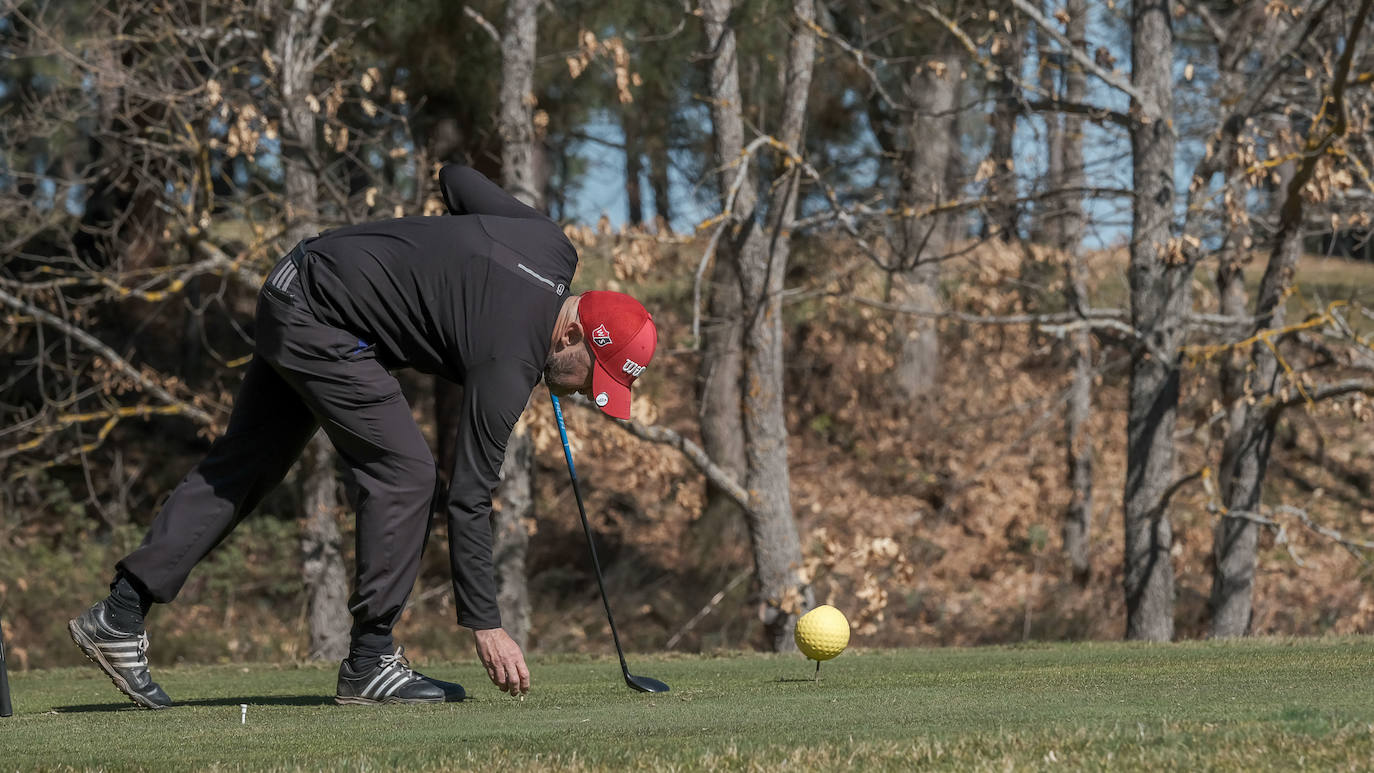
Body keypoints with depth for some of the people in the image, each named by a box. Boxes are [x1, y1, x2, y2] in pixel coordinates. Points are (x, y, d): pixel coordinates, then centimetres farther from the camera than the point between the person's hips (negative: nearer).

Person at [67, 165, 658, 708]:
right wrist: (485, 624, -16)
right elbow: (469, 496, -20)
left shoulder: (553, 244, -2)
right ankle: (369, 663, -5)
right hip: (322, 325, -10)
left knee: (242, 466, 10)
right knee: (403, 471, -10)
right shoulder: (509, 361, -23)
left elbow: (456, 178, 14)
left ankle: (119, 617, 10)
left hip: (296, 284, 10)